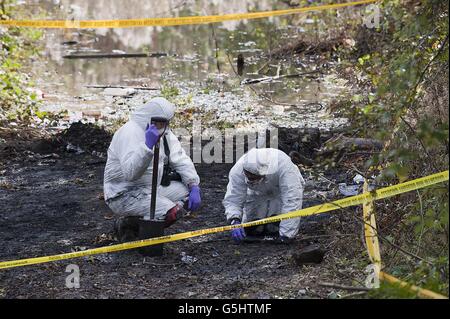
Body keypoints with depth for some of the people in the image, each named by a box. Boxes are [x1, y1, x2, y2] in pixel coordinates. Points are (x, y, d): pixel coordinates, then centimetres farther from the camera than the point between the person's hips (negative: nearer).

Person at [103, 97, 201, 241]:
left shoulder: (164, 132, 8)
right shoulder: (130, 132, -20)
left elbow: (181, 160, 6)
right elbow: (130, 172, -32)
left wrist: (194, 186, -8)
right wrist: (148, 145, -39)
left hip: (151, 188, 9)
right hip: (123, 195, -9)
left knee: (190, 196, -1)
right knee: (172, 213, -25)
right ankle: (126, 224, -5)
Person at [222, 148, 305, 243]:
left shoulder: (283, 165, -44)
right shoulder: (237, 171, -34)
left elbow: (292, 200, -44)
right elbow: (232, 200, -28)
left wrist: (285, 235, -45)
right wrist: (234, 221, -50)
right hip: (258, 194, 3)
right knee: (250, 229, -3)